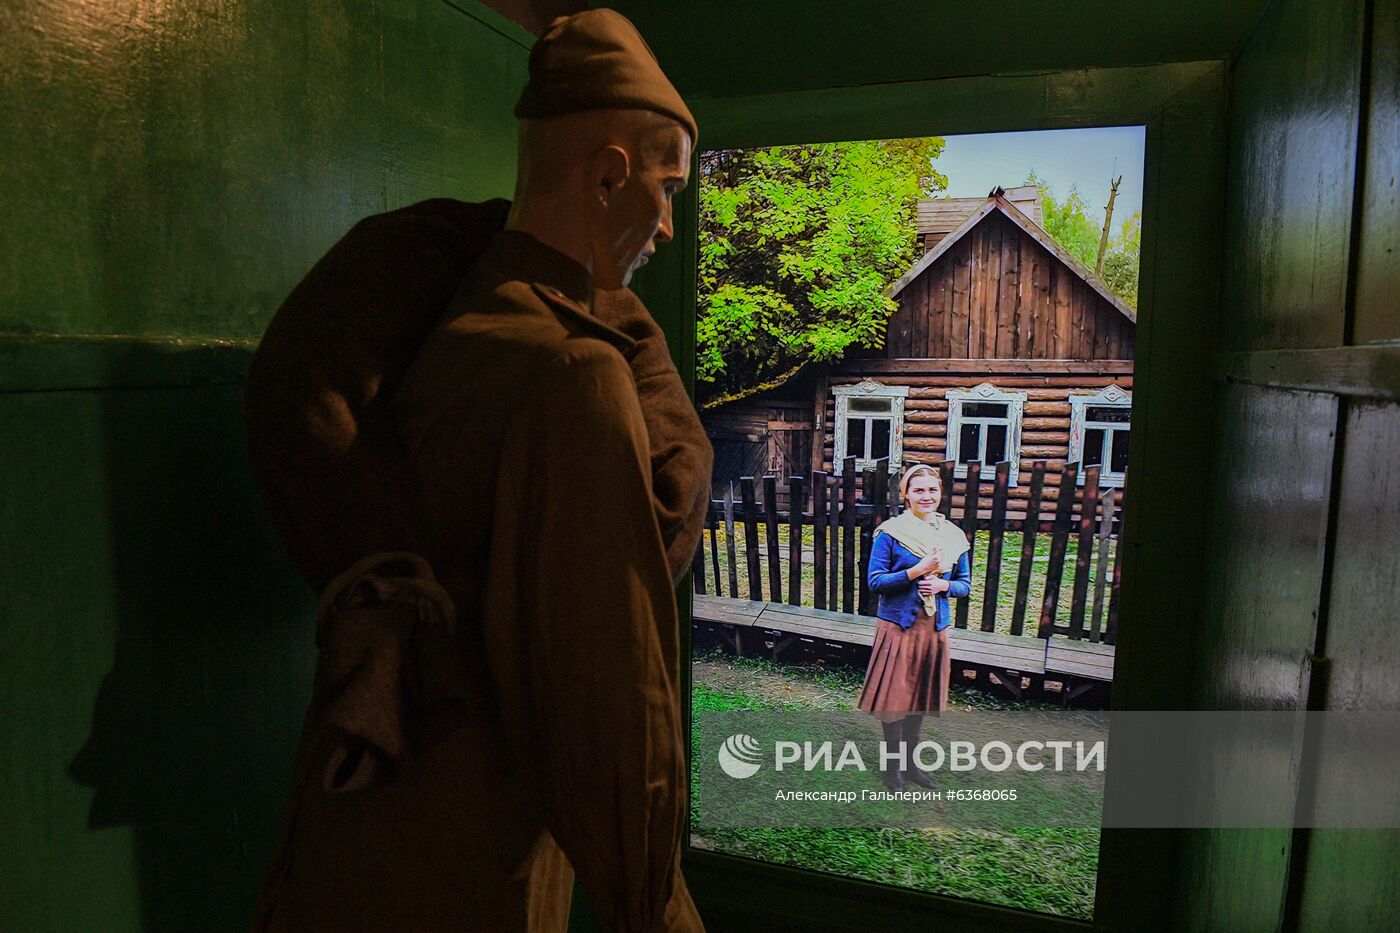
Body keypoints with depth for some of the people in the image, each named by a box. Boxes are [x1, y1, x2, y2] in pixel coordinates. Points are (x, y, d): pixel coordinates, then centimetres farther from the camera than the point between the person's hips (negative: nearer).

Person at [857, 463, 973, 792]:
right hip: (898, 626, -4)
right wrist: (916, 571, -22)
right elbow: (874, 581, -11)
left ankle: (909, 760, 33)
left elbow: (965, 585, 10)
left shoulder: (952, 536, 4)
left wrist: (944, 585, -13)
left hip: (935, 628, 4)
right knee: (894, 696, 4)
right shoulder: (890, 533, -9)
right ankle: (891, 763, 23)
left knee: (920, 697, 16)